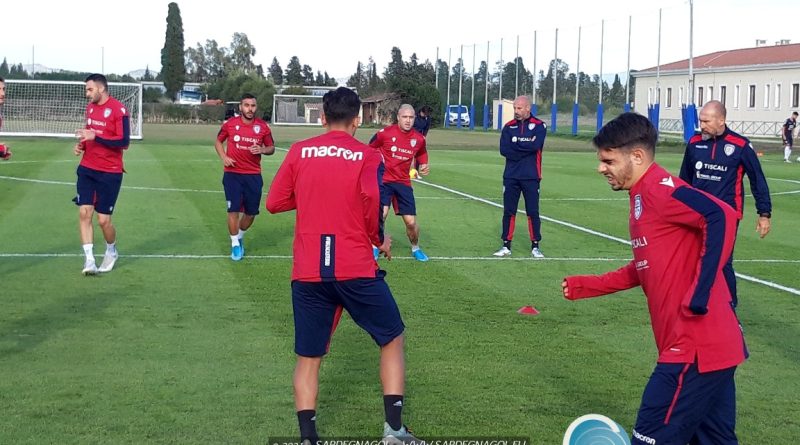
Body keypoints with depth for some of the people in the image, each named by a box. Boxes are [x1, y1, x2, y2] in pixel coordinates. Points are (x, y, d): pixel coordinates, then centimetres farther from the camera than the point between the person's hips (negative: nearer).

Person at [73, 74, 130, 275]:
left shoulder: (118, 110, -13)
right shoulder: (90, 107, 11)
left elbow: (124, 142, -19)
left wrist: (94, 137, -24)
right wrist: (81, 145, 4)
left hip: (110, 173, -6)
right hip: (87, 169, 6)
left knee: (103, 219, -1)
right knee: (84, 212, -7)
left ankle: (111, 251, 28)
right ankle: (89, 260, -3)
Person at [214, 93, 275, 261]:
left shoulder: (263, 127, -2)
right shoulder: (230, 124, -4)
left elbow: (271, 148, 10)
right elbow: (218, 141, 11)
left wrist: (262, 150, -13)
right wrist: (224, 157, -6)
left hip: (253, 175, 2)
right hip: (232, 174, -2)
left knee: (251, 212, 8)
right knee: (233, 210, -7)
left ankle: (240, 237, 35)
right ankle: (235, 244, 8)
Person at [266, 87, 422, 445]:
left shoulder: (298, 152, 5)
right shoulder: (368, 156, -2)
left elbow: (273, 203, 7)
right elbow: (372, 201, -16)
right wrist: (380, 239, 2)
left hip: (307, 273, 2)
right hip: (356, 269, -2)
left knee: (308, 358, 13)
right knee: (392, 339, 16)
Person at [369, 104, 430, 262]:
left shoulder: (419, 139, -1)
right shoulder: (385, 133, -11)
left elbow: (421, 158, 17)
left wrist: (423, 167, -2)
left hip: (404, 183, 3)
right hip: (384, 180, -3)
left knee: (411, 221, 1)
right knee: (382, 214, -22)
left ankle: (415, 248, 29)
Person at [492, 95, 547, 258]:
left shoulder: (539, 126, -1)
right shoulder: (509, 127, 7)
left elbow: (535, 145, -19)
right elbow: (504, 149, -7)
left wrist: (516, 144, -9)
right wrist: (525, 147, -12)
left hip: (531, 177, -2)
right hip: (510, 177, 2)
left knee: (533, 212, 2)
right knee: (508, 211, 5)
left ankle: (535, 247, 10)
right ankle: (506, 246, 12)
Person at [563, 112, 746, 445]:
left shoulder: (658, 189, -14)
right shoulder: (643, 196, 16)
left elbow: (721, 217, -28)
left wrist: (699, 294, -27)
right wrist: (588, 286, 27)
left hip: (694, 349, -10)